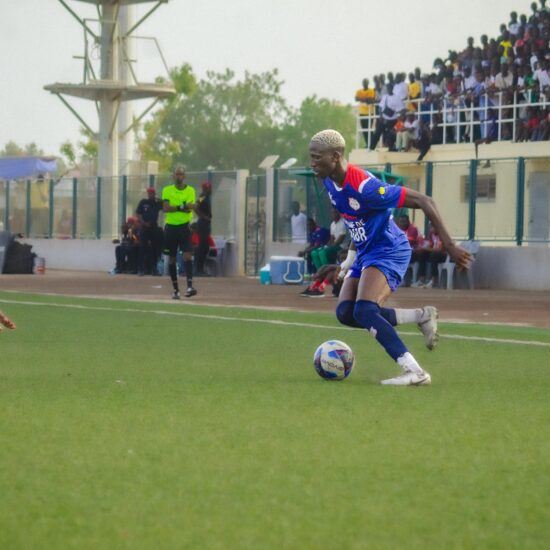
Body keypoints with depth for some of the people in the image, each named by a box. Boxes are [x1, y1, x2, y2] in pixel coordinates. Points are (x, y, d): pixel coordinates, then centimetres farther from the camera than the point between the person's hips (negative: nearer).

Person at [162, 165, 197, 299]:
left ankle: (189, 286, -24)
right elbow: (165, 208, -8)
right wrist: (182, 207, -17)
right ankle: (175, 289, 14)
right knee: (172, 259, 6)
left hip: (185, 227, -1)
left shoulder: (190, 190, 4)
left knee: (187, 255, -16)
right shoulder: (167, 190, 6)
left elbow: (191, 206, -11)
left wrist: (174, 208, -23)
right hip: (170, 227, 1)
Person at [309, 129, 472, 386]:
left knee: (364, 311, -26)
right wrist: (351, 255, 19)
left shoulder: (364, 186, -28)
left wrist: (449, 246, -27)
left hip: (388, 251, -9)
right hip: (365, 252, 9)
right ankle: (421, 316, 11)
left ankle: (415, 372, -26)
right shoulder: (329, 181, -2)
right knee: (345, 312, -2)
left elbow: (424, 201, -26)